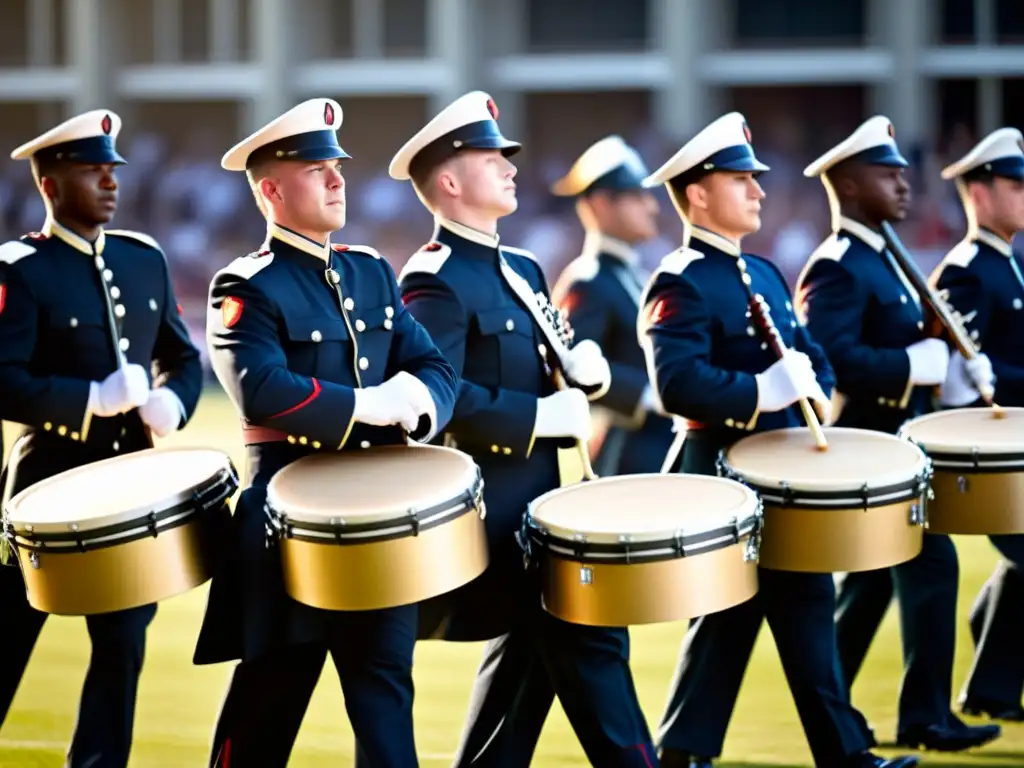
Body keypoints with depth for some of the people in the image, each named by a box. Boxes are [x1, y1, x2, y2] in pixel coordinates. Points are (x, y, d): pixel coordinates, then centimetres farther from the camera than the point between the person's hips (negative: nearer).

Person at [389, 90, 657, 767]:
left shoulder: (523, 270, 16)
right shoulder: (435, 283, -14)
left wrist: (585, 370, -4)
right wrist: (542, 415, -21)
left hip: (536, 493, 9)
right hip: (489, 501, -9)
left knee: (524, 647, 12)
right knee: (588, 642, -9)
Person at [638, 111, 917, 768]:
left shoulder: (764, 274, 16)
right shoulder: (681, 285, -12)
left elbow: (810, 356, 20)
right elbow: (677, 382, -25)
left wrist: (814, 393, -1)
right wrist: (762, 393, -31)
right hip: (725, 475, -8)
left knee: (807, 604, 9)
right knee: (728, 616, -2)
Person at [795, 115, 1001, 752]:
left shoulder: (879, 259, 16)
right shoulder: (837, 269, -16)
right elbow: (833, 360, -27)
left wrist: (935, 354, 4)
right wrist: (918, 363, -22)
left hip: (894, 446, 10)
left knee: (873, 578, 12)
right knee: (931, 564, -10)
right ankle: (927, 716, -4)